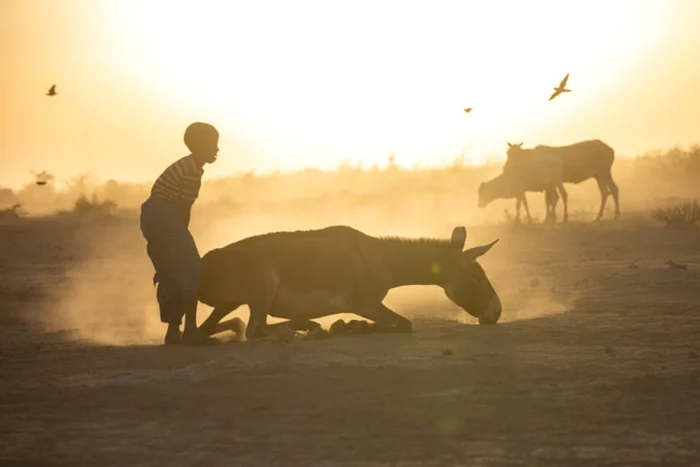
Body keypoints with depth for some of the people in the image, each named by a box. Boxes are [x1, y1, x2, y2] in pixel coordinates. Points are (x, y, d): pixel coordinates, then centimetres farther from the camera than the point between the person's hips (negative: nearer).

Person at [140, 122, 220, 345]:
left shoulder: (187, 166, 19)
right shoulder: (192, 172, -13)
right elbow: (184, 210, -13)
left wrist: (181, 239, 15)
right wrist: (182, 239, -3)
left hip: (152, 217, 11)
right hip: (164, 218, -11)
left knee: (170, 274, 12)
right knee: (191, 268, -10)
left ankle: (173, 330, 14)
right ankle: (191, 329, -13)